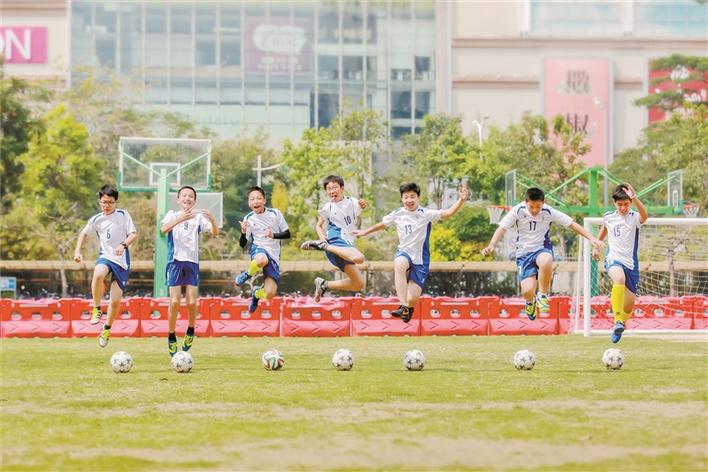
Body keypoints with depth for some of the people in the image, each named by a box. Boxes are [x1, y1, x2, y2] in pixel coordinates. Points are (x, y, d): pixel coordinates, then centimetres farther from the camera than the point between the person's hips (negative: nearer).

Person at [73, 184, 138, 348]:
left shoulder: (123, 215, -2)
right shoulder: (96, 220, 4)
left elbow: (134, 234, -6)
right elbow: (84, 233, 19)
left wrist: (123, 244, -25)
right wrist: (77, 251, 6)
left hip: (122, 260, -1)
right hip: (105, 256, 1)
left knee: (116, 300, 0)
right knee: (98, 274, -37)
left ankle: (107, 329, 24)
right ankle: (96, 309, -19)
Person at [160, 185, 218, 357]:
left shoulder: (198, 217, 8)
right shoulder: (173, 215, 4)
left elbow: (214, 232, -4)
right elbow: (164, 229, -16)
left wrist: (212, 219, -24)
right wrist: (181, 218, -31)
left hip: (192, 262, 1)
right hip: (175, 261, -1)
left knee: (192, 302, -6)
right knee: (175, 302, -7)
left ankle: (191, 330, 19)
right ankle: (171, 337, 7)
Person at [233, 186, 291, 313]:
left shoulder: (275, 213, -1)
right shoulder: (248, 219, 1)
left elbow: (287, 234, 4)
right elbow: (243, 244, 3)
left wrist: (274, 235, -16)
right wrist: (243, 233, -19)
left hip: (274, 256, 1)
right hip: (258, 250, -1)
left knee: (269, 294, -11)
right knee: (261, 260, -44)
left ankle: (256, 293, 29)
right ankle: (247, 274, -7)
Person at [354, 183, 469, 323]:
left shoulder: (426, 214, -9)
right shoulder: (397, 214, 1)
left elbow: (448, 212, -21)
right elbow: (382, 224, 21)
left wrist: (461, 200, -37)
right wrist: (365, 232, 34)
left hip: (421, 260, -1)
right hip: (404, 253, 1)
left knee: (412, 300, -8)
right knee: (399, 264, -39)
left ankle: (409, 306, 34)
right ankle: (403, 307, -44)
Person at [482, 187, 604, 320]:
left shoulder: (549, 212, -8)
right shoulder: (518, 211, -10)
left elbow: (572, 224, -2)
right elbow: (502, 228, -9)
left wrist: (591, 238, -9)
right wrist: (491, 246, -25)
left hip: (543, 249, 0)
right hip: (524, 253, 0)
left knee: (546, 262, -41)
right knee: (527, 291, -18)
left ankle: (542, 296, -13)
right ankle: (531, 301, 25)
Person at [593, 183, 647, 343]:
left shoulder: (634, 217, -7)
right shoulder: (608, 217, 3)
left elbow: (644, 216, -33)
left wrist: (634, 198, -46)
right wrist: (596, 246, 32)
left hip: (631, 264, 0)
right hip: (613, 259, 0)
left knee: (629, 306, 5)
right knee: (619, 278, -37)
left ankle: (621, 322, 39)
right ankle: (617, 321, -37)